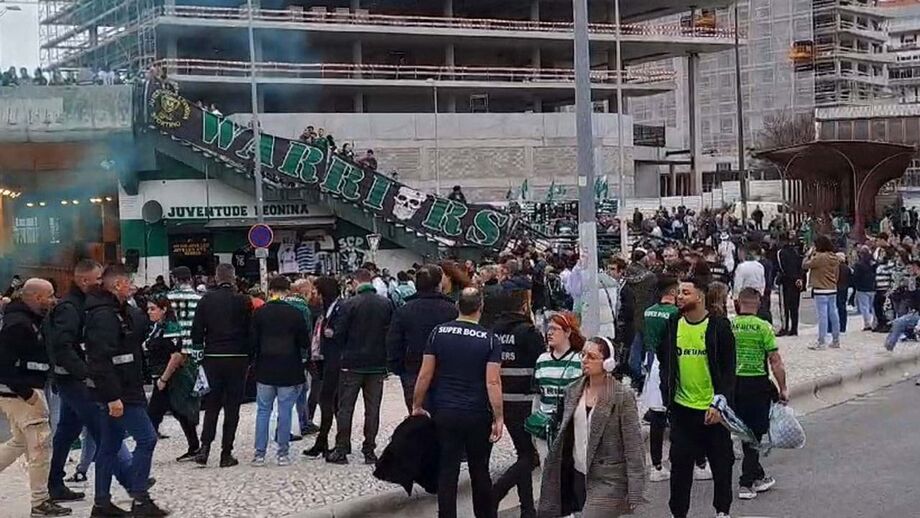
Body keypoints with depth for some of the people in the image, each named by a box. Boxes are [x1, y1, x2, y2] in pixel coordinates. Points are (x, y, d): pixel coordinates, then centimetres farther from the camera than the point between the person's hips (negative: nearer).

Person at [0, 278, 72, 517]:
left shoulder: (30, 320, 13)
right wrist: (26, 393, -23)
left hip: (25, 391, 10)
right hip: (20, 393, -10)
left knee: (20, 442, 22)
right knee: (40, 444, -4)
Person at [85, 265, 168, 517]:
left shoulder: (121, 312, 14)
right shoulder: (104, 315, -18)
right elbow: (101, 359, -26)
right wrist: (113, 396, -28)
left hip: (124, 391, 11)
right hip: (119, 393, -11)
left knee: (110, 446, 13)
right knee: (146, 438, -8)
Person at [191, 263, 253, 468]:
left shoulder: (206, 300, 0)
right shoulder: (243, 301, -4)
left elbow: (196, 331, 1)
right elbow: (250, 331, -2)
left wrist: (200, 353, 11)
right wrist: (250, 357, 5)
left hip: (212, 358, 2)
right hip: (237, 359, -2)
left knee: (211, 406, 12)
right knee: (232, 408, 4)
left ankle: (205, 447, 0)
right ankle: (226, 454, 4)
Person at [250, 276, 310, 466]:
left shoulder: (259, 313, -3)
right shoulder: (296, 313, -7)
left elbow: (253, 341, 0)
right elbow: (305, 342, -3)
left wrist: (253, 362, 12)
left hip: (265, 370, 1)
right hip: (289, 370, -1)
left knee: (263, 410, 10)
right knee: (285, 412, 5)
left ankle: (259, 453, 8)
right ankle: (283, 453, 8)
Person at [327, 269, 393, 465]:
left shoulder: (350, 304, -12)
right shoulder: (386, 304, -1)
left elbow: (339, 334, -9)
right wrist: (386, 359, 13)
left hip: (352, 363, -3)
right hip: (377, 364, 3)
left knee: (345, 408, 6)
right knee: (372, 408, 8)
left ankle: (341, 450, 7)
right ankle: (369, 451, 10)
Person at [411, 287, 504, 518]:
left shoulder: (439, 333, -2)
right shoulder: (489, 339, -7)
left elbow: (425, 374, -2)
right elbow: (493, 382, -13)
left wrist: (417, 406, 8)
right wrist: (499, 418, -9)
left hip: (445, 413, 1)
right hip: (478, 416, -1)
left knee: (447, 472, 5)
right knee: (480, 471, 12)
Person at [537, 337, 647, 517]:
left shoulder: (623, 396, -11)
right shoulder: (573, 391, 6)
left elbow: (634, 446, -12)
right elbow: (564, 437, 13)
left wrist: (634, 492, -15)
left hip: (608, 481, -6)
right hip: (578, 475, 6)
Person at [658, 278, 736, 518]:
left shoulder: (719, 326, -9)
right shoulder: (672, 326, 2)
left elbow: (728, 370, -8)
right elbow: (664, 361, 12)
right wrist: (668, 394, 4)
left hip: (713, 409, -3)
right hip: (682, 408, 3)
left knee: (721, 462, 10)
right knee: (680, 462, 7)